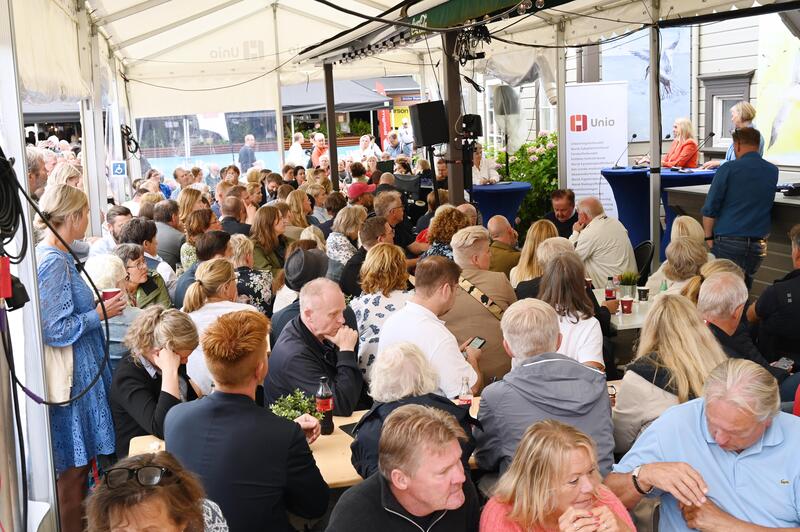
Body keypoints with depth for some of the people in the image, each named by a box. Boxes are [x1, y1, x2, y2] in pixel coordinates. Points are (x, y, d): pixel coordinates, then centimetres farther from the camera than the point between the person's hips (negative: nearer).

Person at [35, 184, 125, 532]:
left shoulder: (55, 256, 10)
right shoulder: (53, 262, -20)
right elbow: (54, 330, -24)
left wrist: (94, 306, 9)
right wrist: (99, 314, -14)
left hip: (79, 373, 10)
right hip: (70, 379, -10)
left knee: (79, 465, 19)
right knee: (72, 471, 2)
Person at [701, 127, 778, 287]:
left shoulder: (728, 169, -6)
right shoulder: (773, 172, 9)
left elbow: (710, 208, -8)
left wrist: (708, 238, 0)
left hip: (728, 241, -5)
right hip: (758, 244, 5)